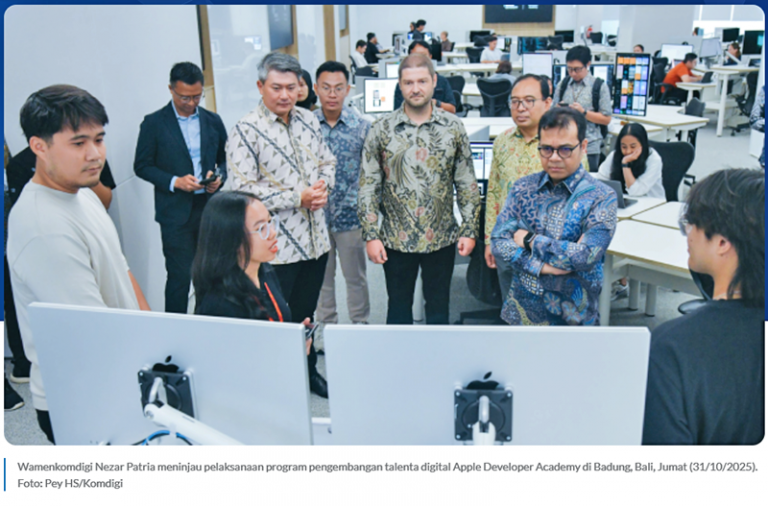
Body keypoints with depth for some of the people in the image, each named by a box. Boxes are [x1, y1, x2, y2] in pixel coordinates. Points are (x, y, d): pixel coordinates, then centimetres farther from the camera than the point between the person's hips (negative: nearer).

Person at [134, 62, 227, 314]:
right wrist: (174, 181, -15)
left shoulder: (213, 121, 10)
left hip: (211, 207, 3)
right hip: (176, 211, -3)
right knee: (180, 276, -2)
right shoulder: (154, 123, 0)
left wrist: (219, 176, -5)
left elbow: (226, 158, 17)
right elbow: (142, 166, 0)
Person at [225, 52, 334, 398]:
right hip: (277, 246, -6)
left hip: (316, 239, 6)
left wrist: (323, 186, -5)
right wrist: (297, 198, -19)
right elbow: (242, 190, -19)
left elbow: (327, 162, 18)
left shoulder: (308, 120, 8)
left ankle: (308, 371, 39)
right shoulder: (246, 131, -13)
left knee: (306, 312, 21)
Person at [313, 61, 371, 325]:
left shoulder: (362, 126, -5)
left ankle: (360, 324, 31)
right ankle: (326, 326, 31)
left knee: (355, 276, 13)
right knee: (321, 277, 14)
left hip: (350, 216, -1)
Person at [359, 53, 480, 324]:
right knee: (398, 308, 14)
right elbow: (368, 187, -2)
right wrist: (371, 236, -6)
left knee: (438, 307, 15)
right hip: (396, 240, 0)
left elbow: (467, 184, 3)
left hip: (442, 238, 1)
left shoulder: (453, 127, 0)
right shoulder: (382, 129, -3)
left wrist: (469, 230, -2)